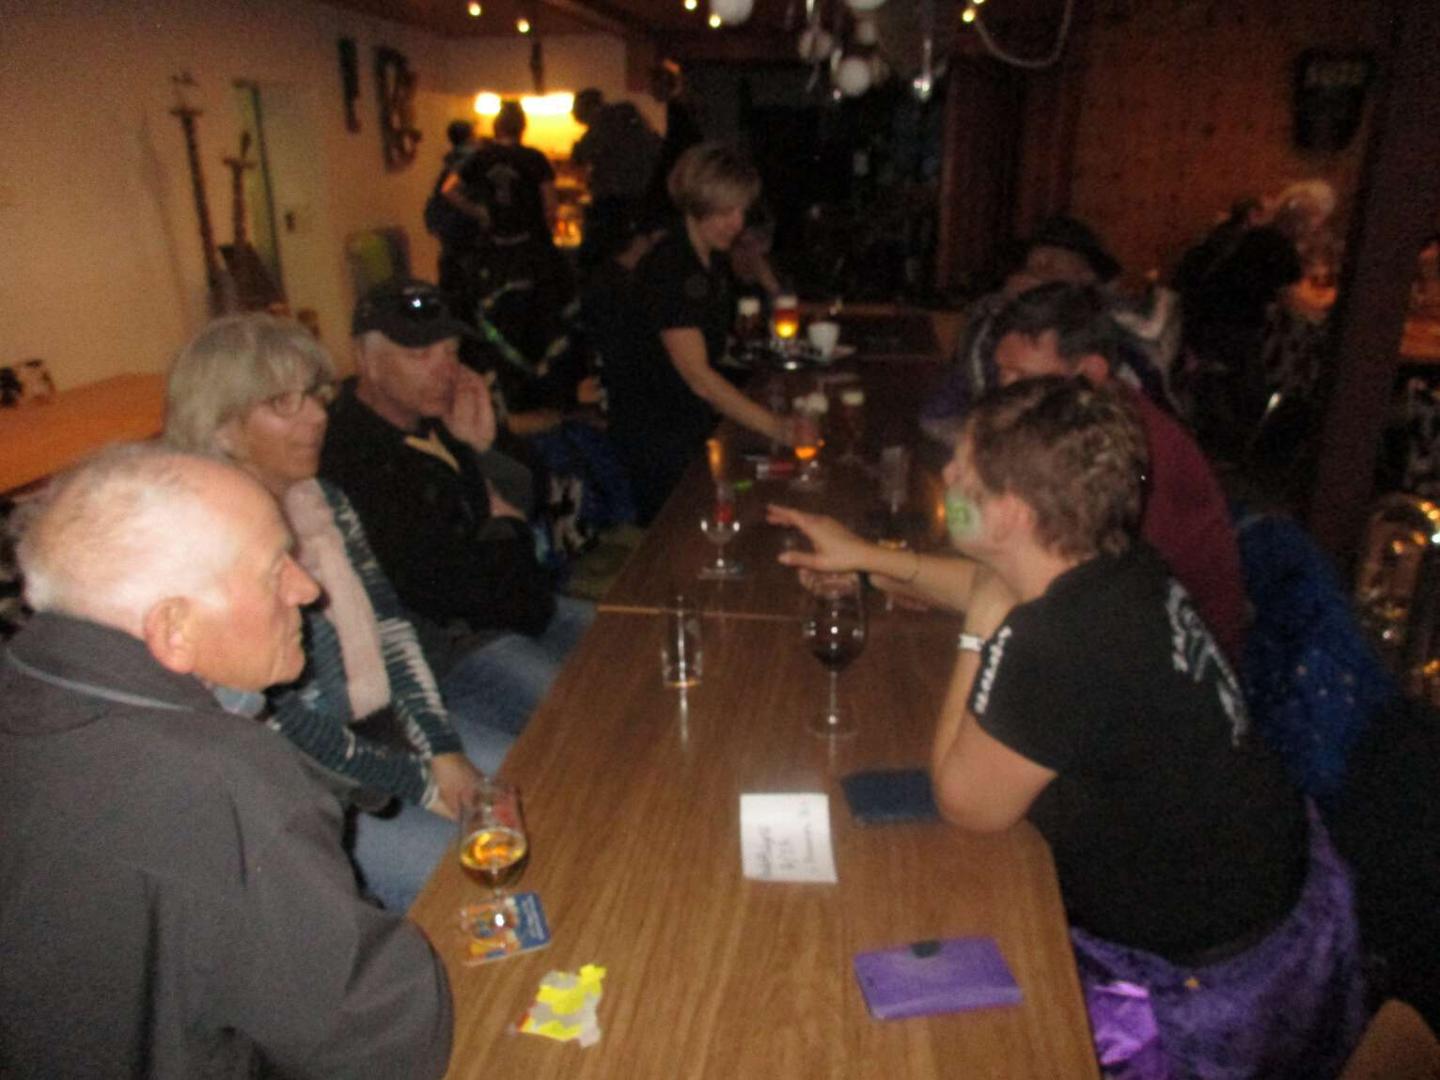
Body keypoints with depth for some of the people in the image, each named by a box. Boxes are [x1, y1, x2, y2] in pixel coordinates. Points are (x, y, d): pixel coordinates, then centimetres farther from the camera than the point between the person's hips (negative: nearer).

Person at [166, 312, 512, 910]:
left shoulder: (326, 503, 5)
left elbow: (389, 625, 4)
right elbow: (274, 723, -20)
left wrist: (445, 752, -7)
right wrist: (420, 783, -16)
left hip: (389, 724, 8)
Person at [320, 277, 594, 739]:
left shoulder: (436, 420, 3)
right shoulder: (347, 455, -23)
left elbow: (520, 501, 6)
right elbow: (432, 585, -23)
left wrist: (482, 449, -14)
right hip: (441, 645, -9)